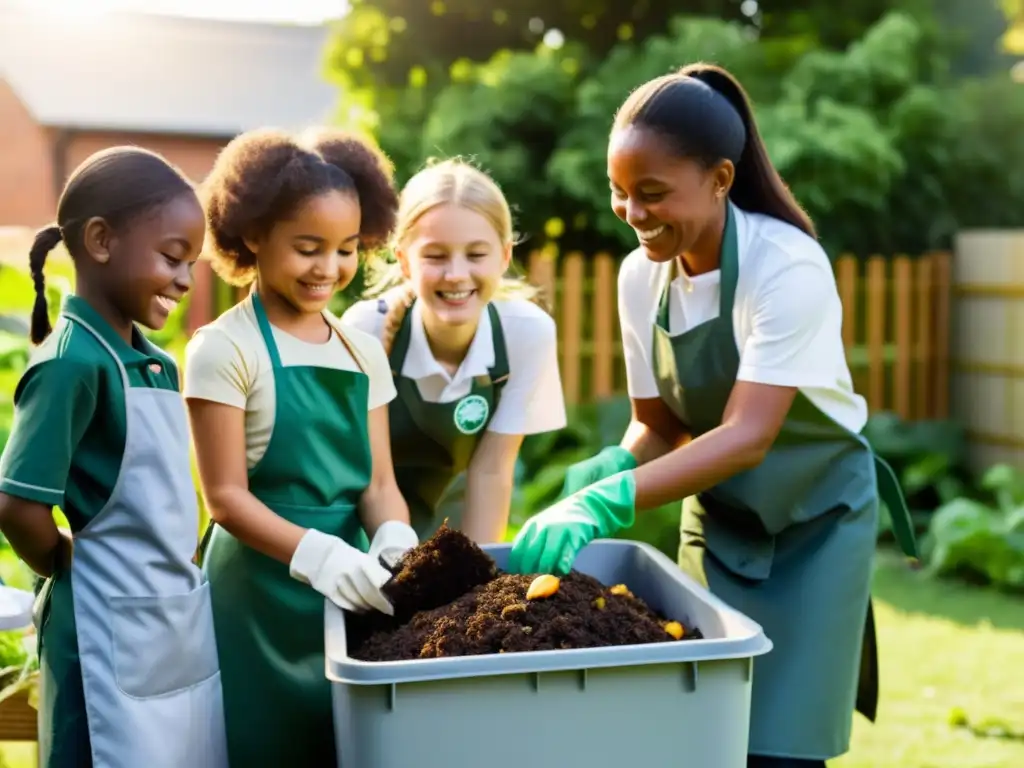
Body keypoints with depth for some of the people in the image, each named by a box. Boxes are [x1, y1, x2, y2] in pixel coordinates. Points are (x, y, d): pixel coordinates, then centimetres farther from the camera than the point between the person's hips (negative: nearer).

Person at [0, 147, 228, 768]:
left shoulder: (160, 367, 10)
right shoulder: (73, 362, -17)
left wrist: (182, 574, 8)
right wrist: (73, 571, -4)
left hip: (185, 625, 8)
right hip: (115, 637, -8)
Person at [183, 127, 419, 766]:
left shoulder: (364, 352, 9)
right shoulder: (226, 349, -8)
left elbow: (378, 481, 7)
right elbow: (225, 495, -11)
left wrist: (394, 539, -15)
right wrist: (317, 553, -26)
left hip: (348, 586, 5)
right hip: (261, 589, -5)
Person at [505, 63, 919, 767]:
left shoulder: (787, 267, -26)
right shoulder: (641, 276, -8)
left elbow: (747, 438, -33)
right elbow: (658, 422, 0)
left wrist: (609, 501, -44)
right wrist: (613, 466, -22)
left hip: (816, 516, -5)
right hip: (718, 516, 5)